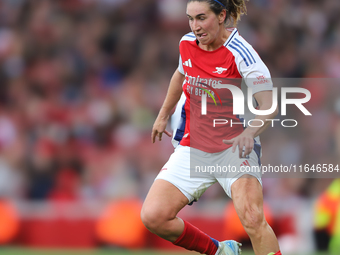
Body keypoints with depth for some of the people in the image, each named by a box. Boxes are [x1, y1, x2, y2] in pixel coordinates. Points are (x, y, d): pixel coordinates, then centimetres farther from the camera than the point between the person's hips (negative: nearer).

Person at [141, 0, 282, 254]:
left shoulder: (240, 52, -18)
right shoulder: (187, 44, -1)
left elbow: (268, 105, -25)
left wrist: (249, 133, -44)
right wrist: (163, 116, 34)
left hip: (234, 147, -5)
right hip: (193, 146, 5)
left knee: (253, 219, -30)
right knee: (153, 217, -11)